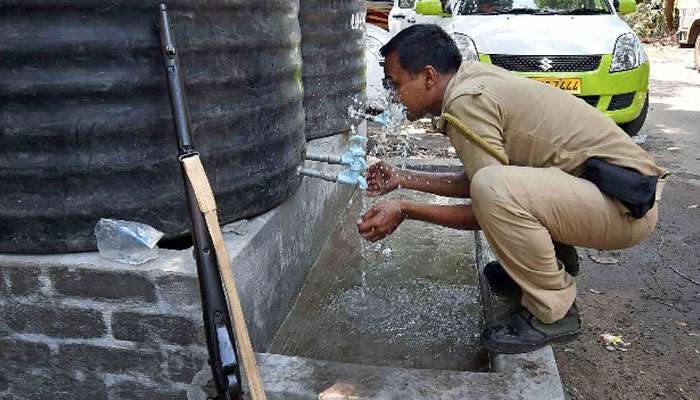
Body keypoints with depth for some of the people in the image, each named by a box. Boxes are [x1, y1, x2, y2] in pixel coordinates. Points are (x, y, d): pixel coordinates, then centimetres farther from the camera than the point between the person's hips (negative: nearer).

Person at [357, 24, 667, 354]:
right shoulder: (475, 80, 9)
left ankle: (552, 313, -9)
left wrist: (405, 211, -12)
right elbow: (473, 181, 15)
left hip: (626, 202, -10)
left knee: (492, 187, -31)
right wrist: (402, 179, 14)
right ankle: (556, 263, 22)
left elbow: (489, 194, -17)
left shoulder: (465, 103, -20)